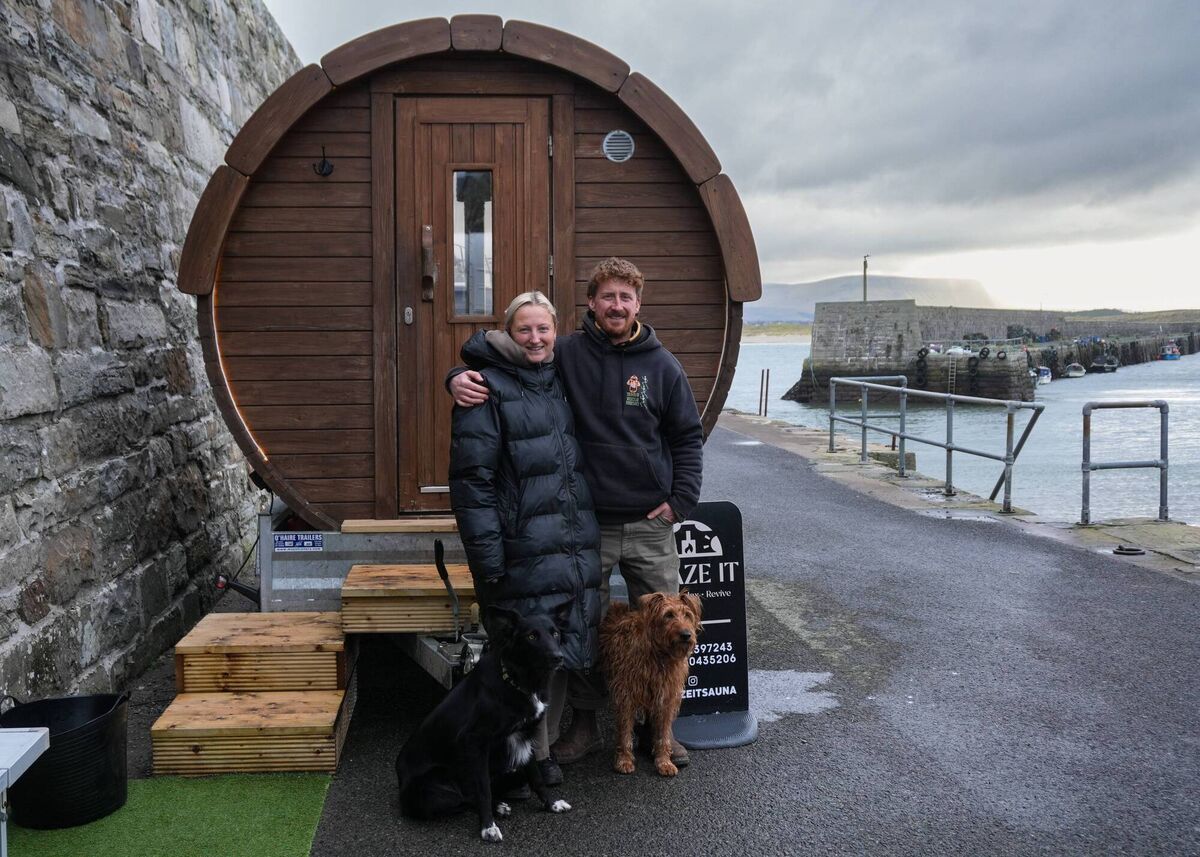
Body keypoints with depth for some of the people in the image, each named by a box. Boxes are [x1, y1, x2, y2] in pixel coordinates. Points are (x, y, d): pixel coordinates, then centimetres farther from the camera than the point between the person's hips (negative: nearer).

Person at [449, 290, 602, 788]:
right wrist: (487, 558, -17)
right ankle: (529, 754, 16)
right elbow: (471, 477, -12)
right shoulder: (488, 390, -6)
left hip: (575, 549, 7)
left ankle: (546, 744, 27)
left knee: (562, 651, 11)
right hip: (523, 551, -6)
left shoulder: (564, 383, 16)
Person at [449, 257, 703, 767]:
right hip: (587, 524, -1)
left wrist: (681, 501, -2)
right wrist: (459, 378, -18)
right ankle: (584, 723, 28)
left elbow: (688, 437, 8)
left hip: (651, 525, 1)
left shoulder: (661, 365, 2)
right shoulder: (565, 355, -2)